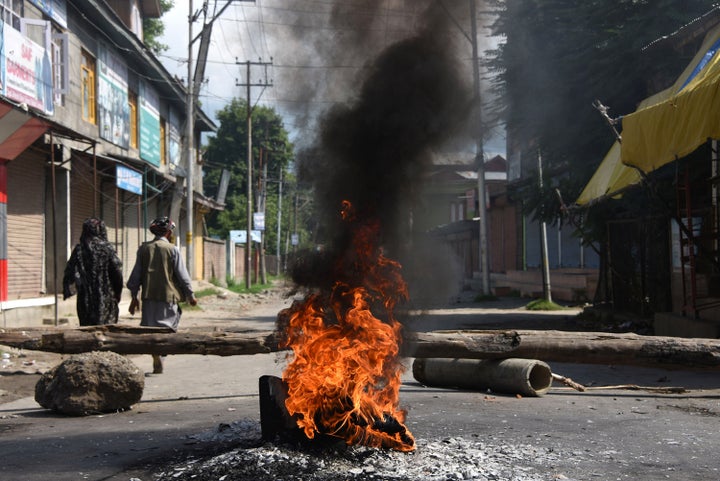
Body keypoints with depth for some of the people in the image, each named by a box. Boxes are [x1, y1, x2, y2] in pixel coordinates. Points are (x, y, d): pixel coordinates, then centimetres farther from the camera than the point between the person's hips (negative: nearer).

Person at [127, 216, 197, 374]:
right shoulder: (172, 249, -4)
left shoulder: (144, 248, 7)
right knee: (166, 326, 0)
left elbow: (136, 274, 9)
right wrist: (190, 295, 7)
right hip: (168, 295, -3)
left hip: (149, 296, 4)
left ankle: (157, 364, 10)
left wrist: (134, 296, 16)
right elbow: (182, 274, -3)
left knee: (151, 328, 10)